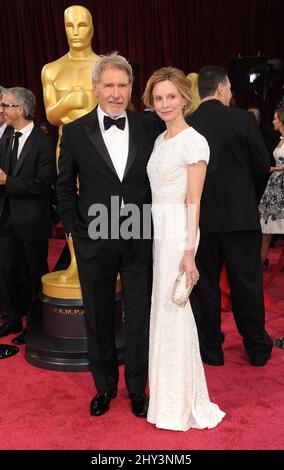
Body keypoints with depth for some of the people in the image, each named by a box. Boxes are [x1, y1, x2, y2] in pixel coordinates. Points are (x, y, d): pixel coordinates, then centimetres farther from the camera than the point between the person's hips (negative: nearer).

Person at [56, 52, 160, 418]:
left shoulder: (147, 128, 1)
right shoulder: (75, 131, -2)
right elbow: (64, 187, 4)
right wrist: (75, 230, -2)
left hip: (138, 241, 1)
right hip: (94, 241, 0)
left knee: (139, 318, 11)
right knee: (99, 319, 13)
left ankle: (137, 388, 31)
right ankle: (104, 387, 35)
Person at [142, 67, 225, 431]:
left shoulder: (194, 142, -10)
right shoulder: (160, 140, 14)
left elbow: (194, 202, -13)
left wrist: (189, 251, -17)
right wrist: (153, 234, 14)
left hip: (177, 233, -8)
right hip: (157, 230, 8)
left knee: (173, 313, -1)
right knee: (161, 310, 14)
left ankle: (180, 404, 17)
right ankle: (166, 391, 31)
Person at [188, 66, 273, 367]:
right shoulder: (243, 119, -8)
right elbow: (263, 166, -3)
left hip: (200, 217, 1)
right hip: (240, 214, -1)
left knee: (205, 283, 12)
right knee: (247, 283, 11)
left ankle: (210, 349, 21)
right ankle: (257, 348, 24)